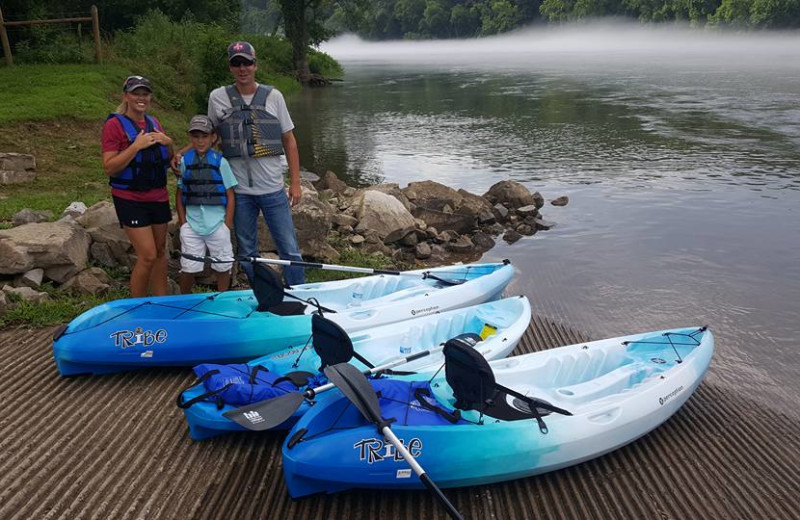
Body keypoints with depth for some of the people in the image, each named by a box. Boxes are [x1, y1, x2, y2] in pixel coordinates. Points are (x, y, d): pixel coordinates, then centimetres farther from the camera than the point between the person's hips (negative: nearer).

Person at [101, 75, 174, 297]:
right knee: (147, 256, -10)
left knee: (160, 252, 11)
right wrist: (136, 146, -23)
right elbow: (109, 168, -16)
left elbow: (168, 161, 17)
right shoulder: (115, 124, -9)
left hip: (158, 196, 6)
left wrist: (168, 143, -3)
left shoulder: (154, 123, 10)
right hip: (130, 199, -6)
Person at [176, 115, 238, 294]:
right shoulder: (184, 161, 2)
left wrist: (228, 223, -5)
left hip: (217, 224, -1)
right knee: (189, 268, 6)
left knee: (223, 267, 9)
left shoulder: (220, 161, -3)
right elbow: (179, 194, 8)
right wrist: (183, 221, 1)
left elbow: (230, 195, -1)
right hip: (191, 224, 1)